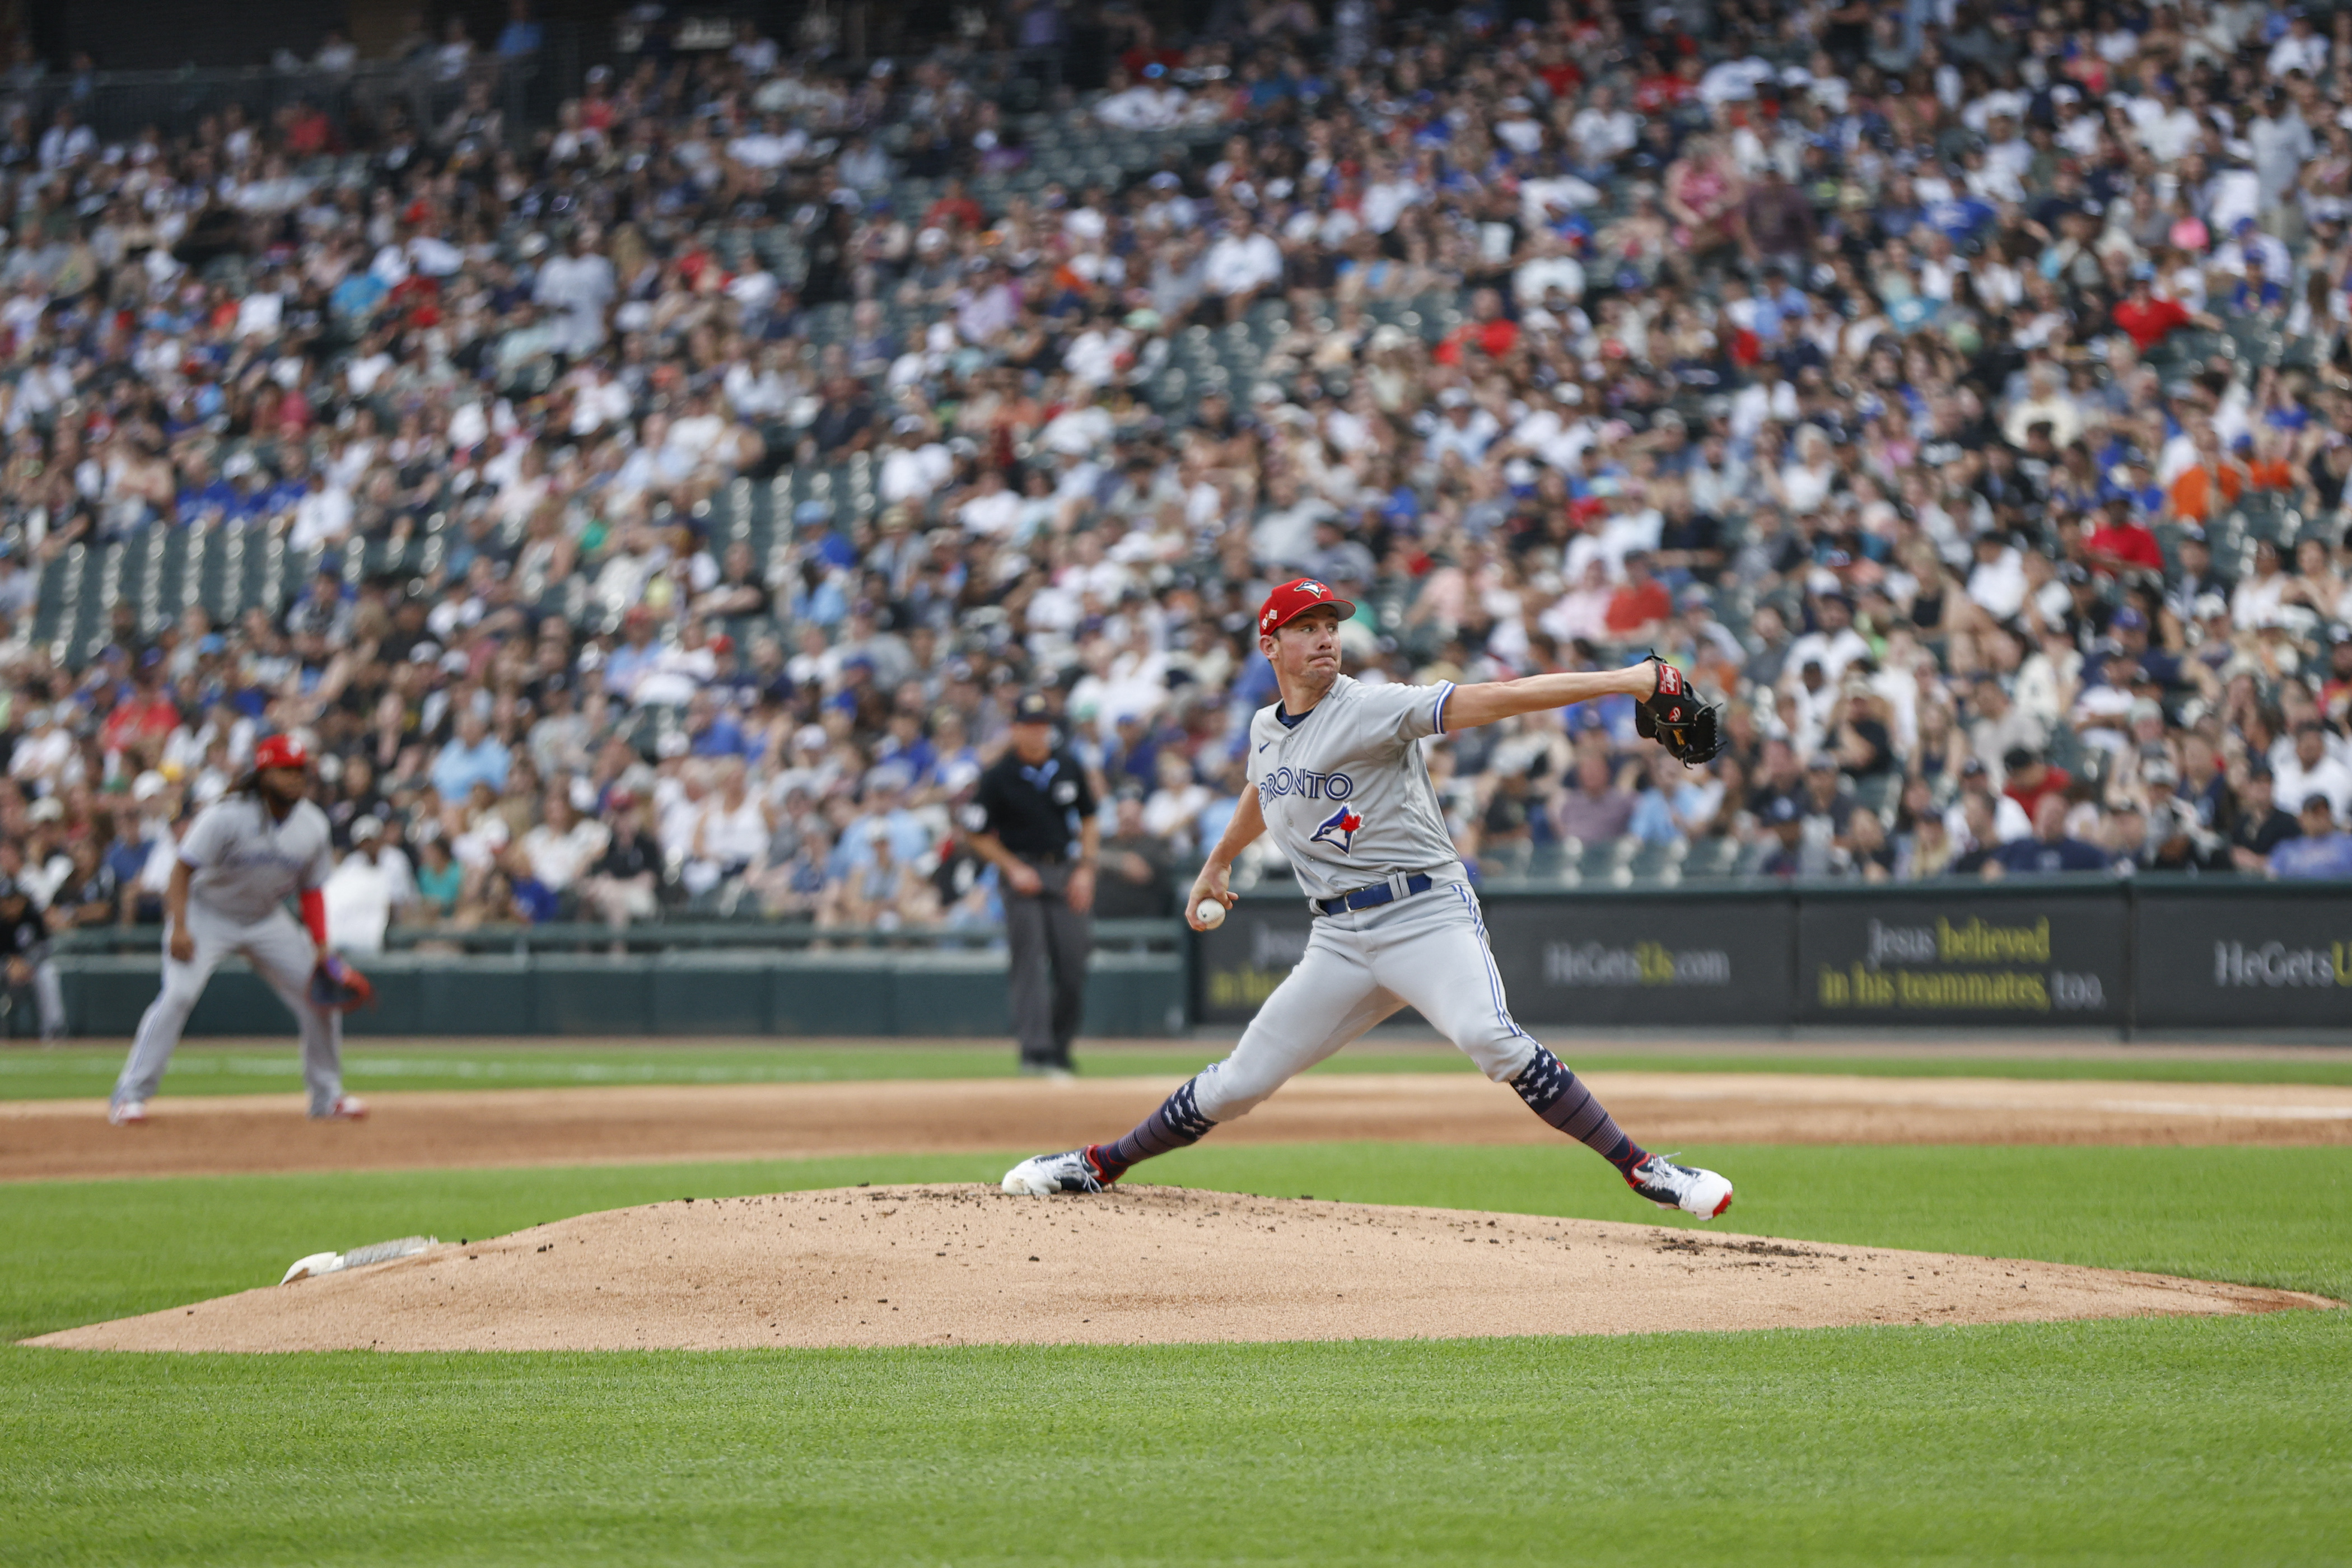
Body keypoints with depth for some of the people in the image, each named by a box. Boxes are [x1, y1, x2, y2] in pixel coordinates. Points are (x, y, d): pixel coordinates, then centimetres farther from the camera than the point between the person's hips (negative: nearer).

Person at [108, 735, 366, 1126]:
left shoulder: (313, 826, -7)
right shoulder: (228, 816, -23)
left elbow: (313, 889, 3)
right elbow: (183, 869, -23)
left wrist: (321, 946, -8)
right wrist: (180, 928, -35)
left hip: (266, 918, 5)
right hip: (207, 913, -5)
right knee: (178, 993, -24)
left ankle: (327, 1096, 16)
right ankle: (129, 1096, -18)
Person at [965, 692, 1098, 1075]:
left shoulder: (1068, 767, 4)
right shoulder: (999, 776, -7)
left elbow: (1089, 820, 15)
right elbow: (979, 835, -1)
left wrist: (1085, 869, 4)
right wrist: (1014, 870, -10)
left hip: (1065, 872, 4)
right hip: (1023, 870, -4)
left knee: (1072, 966, 1)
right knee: (1030, 962, -13)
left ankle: (1059, 1050, 15)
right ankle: (1036, 1052, -19)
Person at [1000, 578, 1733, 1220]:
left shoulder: (1373, 708, -8)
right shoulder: (1266, 731, 12)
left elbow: (1492, 700, -20)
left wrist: (1623, 681, -29)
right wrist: (1217, 863, 50)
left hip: (1427, 915, -5)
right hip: (1341, 939, 5)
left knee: (1488, 1037, -31)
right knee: (1239, 1083, 6)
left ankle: (1640, 1169, -29)